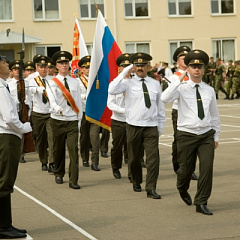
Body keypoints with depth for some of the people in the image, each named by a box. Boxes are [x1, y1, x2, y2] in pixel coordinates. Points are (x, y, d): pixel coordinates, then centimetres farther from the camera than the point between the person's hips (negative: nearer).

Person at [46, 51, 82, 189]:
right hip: (58, 121, -1)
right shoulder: (52, 83, -2)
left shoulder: (75, 83, 8)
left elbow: (78, 103, 10)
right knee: (58, 149, 10)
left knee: (74, 149, -9)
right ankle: (59, 174, 31)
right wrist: (58, 109, -38)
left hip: (72, 121, 1)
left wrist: (79, 120, 6)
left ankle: (73, 180, -10)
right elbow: (52, 100, -18)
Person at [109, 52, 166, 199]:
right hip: (134, 126, -1)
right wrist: (124, 73, -15)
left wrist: (161, 126, 15)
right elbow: (112, 91, -19)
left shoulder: (155, 84, 8)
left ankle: (151, 189, -5)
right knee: (134, 158, 11)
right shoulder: (128, 83, 0)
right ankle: (136, 182, 34)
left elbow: (160, 106, 15)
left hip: (151, 126, 1)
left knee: (153, 158, -9)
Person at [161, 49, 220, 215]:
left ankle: (201, 203, 2)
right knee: (187, 169, 7)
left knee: (207, 167, -10)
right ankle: (183, 189, 42)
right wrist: (179, 80, -22)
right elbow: (165, 98, -25)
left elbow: (214, 115, 16)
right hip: (186, 135, -3)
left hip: (206, 135, 3)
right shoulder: (181, 88, -5)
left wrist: (216, 136, 16)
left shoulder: (209, 90, 7)